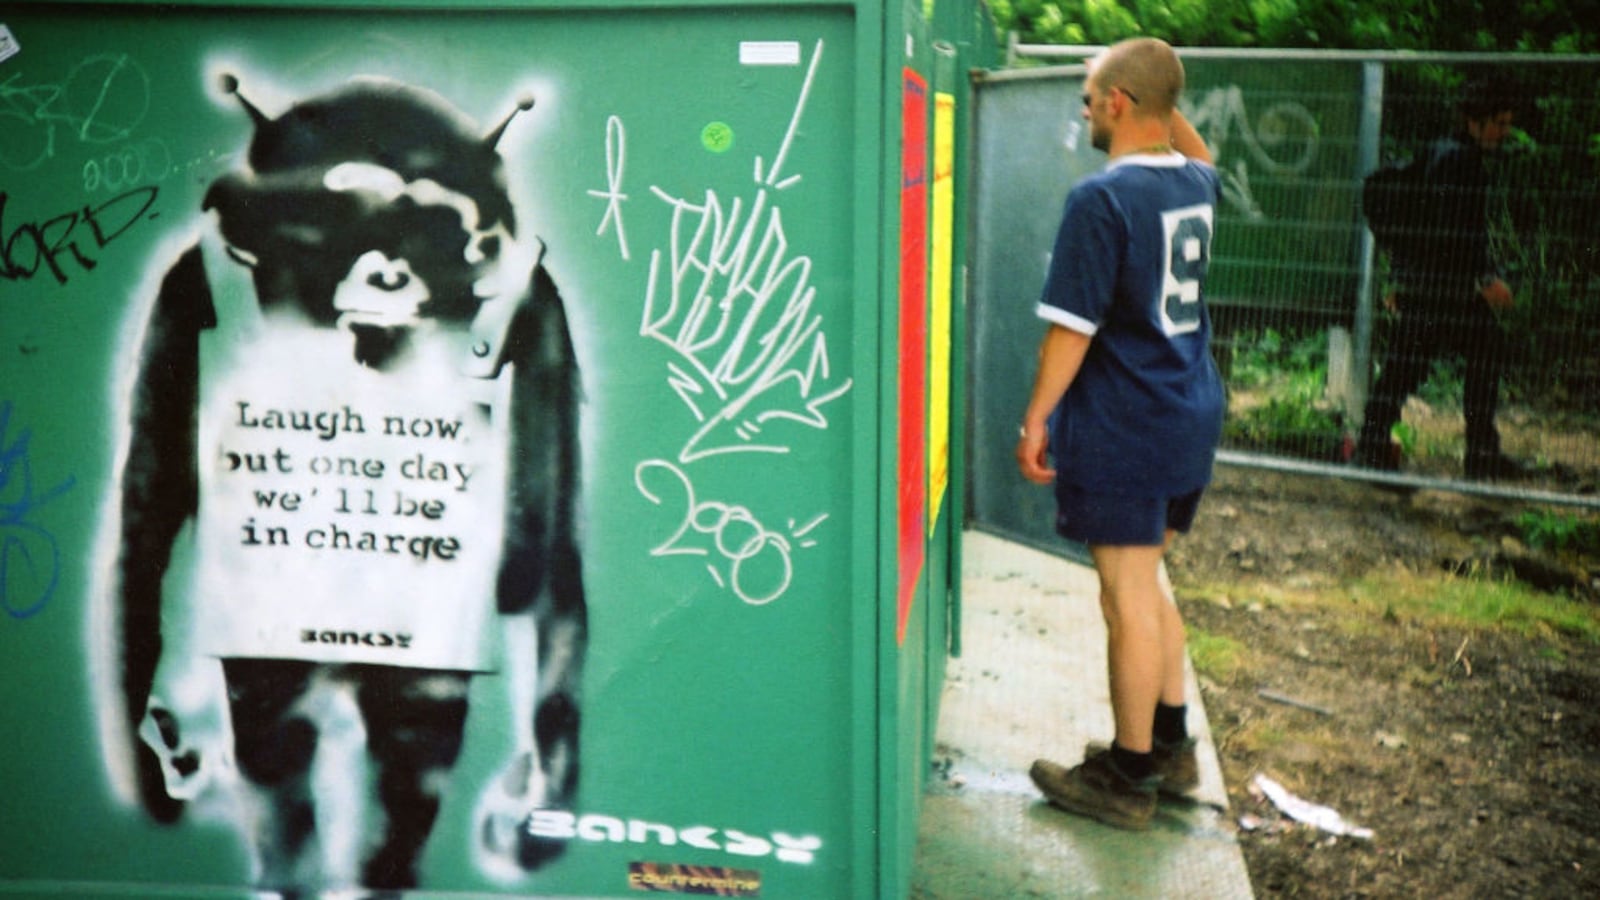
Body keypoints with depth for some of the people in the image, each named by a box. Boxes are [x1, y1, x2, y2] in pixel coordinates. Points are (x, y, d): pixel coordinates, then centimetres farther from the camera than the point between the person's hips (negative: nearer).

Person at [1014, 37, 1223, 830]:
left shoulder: (1101, 199, -17)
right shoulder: (1196, 186, 6)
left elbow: (1072, 326, -18)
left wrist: (1036, 418, -10)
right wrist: (1167, 105, 22)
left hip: (1122, 429, -8)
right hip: (1191, 416, 8)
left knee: (1129, 599, 0)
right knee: (1149, 583, 20)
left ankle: (1127, 779, 11)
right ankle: (1169, 745, 29)